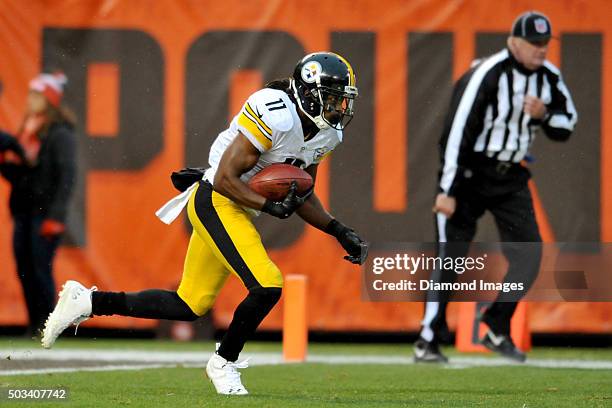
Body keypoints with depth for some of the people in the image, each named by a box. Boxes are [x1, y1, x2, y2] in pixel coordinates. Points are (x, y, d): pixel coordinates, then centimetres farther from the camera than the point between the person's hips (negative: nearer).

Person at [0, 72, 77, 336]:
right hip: (23, 210, 8)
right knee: (24, 270, 6)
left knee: (41, 269, -10)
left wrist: (56, 215, -20)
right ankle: (34, 327, 11)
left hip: (46, 212, -8)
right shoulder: (27, 131, 17)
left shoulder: (60, 133, -7)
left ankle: (46, 328, -7)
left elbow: (66, 175, -14)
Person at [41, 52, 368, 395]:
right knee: (267, 286, -20)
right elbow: (226, 178, -21)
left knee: (190, 306, 9)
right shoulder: (276, 116, -21)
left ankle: (88, 301, 18)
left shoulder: (325, 135, 6)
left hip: (237, 210, 9)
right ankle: (224, 363, 2)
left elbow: (302, 197, 17)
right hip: (216, 202, -9)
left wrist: (341, 232, 7)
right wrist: (271, 207, -28)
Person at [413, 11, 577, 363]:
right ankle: (428, 342, -3)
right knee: (452, 256, -8)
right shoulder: (487, 74, -19)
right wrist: (448, 190, -24)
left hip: (510, 176, 6)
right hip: (469, 174, -6)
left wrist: (544, 115, -13)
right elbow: (457, 131, -21)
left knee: (529, 254, -1)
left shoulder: (549, 77, 1)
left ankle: (497, 331, 12)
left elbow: (567, 127, 11)